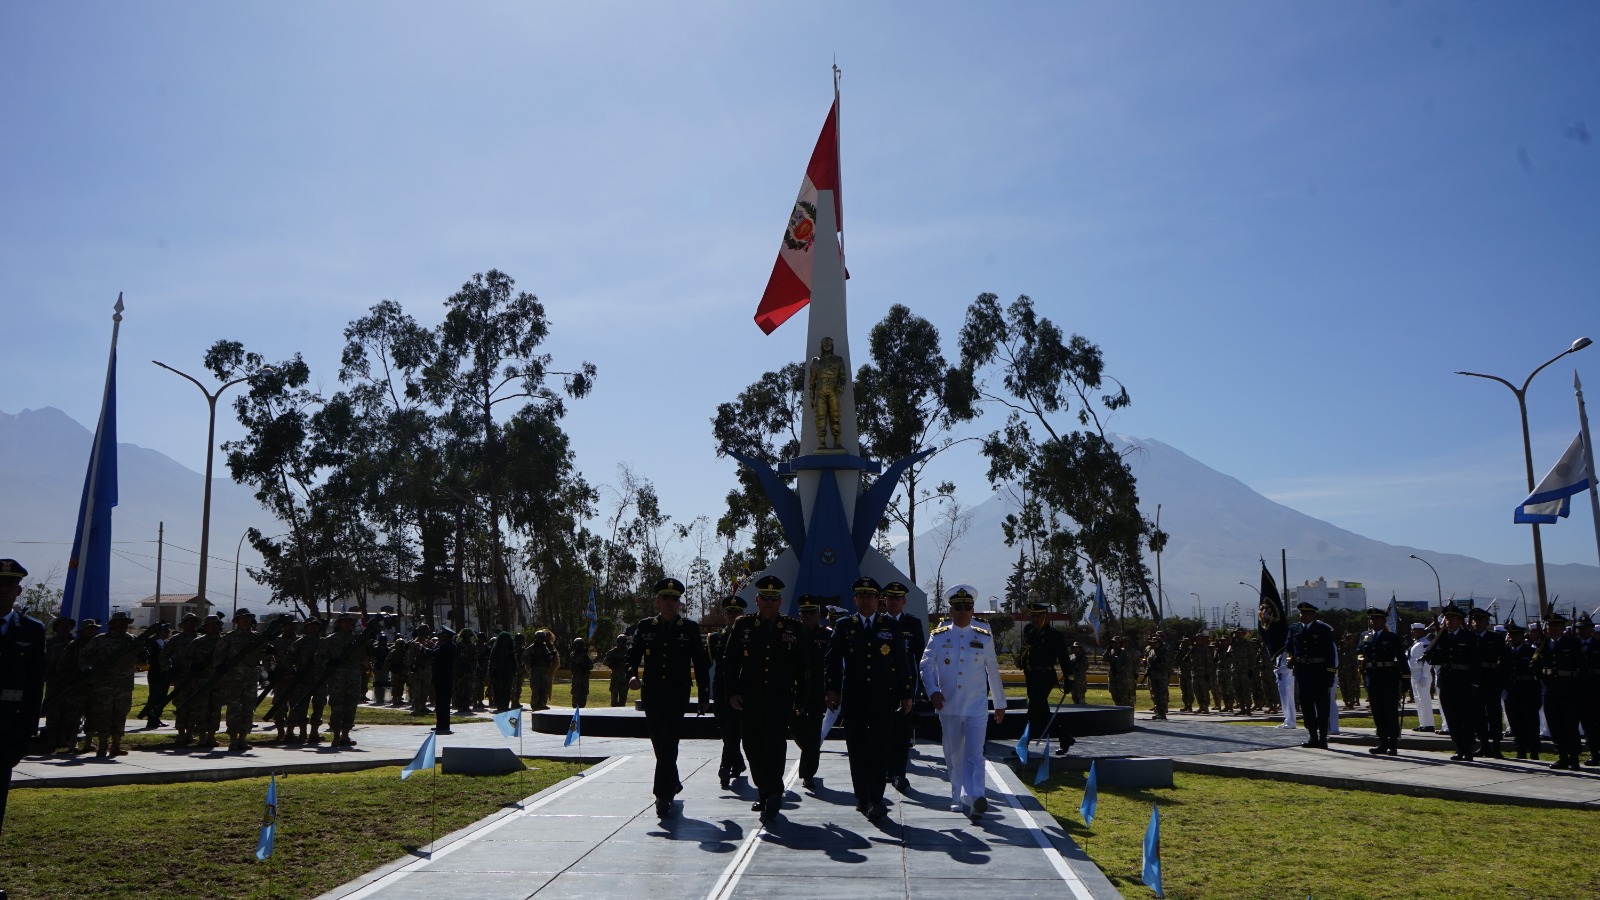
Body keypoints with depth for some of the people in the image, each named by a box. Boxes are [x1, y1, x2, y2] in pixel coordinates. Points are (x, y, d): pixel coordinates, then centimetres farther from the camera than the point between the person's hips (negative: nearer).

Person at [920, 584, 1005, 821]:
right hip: (948, 707, 1)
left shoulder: (984, 638, 5)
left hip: (977, 707, -1)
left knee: (974, 754, -12)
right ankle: (960, 799, 22)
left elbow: (993, 672, 12)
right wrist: (933, 691, -19)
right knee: (954, 757, 10)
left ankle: (976, 798, -20)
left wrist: (1000, 703, 15)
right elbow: (926, 665, -2)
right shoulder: (938, 637, 3)